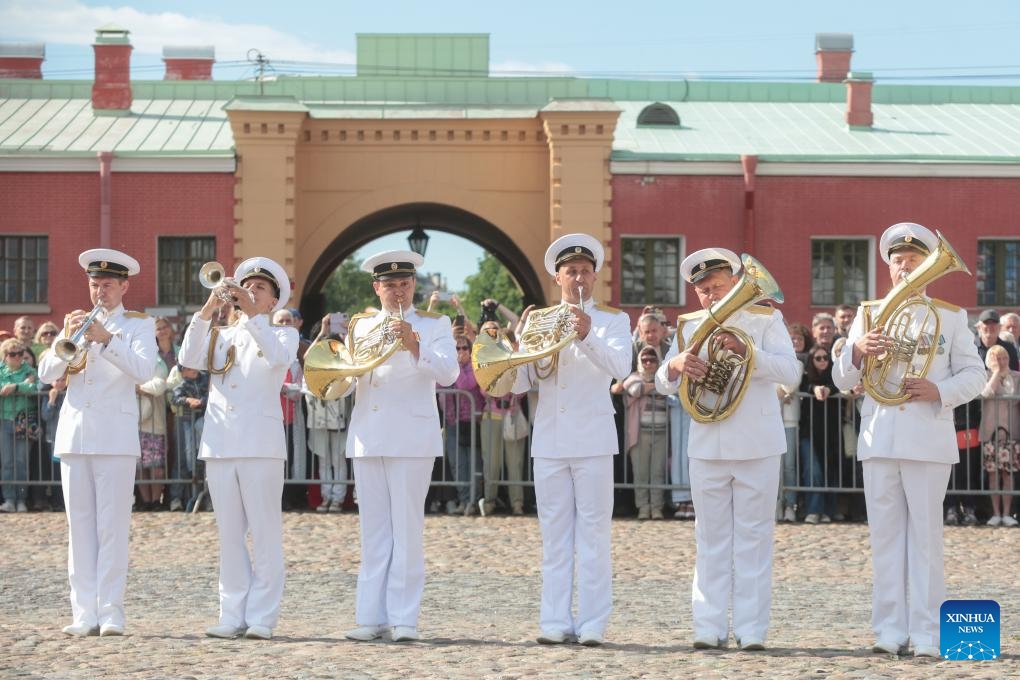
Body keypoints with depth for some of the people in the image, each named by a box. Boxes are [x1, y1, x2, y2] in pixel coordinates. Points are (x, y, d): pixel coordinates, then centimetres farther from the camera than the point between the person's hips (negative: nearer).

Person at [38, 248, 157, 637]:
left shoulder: (138, 325, 7)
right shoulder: (77, 322, 18)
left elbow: (143, 370, -12)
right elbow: (46, 374, 8)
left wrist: (106, 339, -23)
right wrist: (67, 340, -9)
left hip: (115, 437, -4)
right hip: (73, 436, 4)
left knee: (112, 526, -7)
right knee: (79, 525, 2)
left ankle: (111, 612, -7)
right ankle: (85, 614, 2)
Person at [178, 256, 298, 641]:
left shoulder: (282, 334, 9)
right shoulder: (221, 336, 18)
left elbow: (278, 357, -15)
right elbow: (188, 359, 0)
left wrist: (252, 313, -21)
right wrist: (207, 311, -10)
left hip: (261, 444, -4)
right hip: (219, 443, 4)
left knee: (264, 533, -5)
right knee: (229, 533, 4)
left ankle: (261, 617, -5)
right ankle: (233, 615, 7)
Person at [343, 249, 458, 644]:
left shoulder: (433, 325, 5)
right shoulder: (361, 326, 16)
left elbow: (448, 374, -10)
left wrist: (414, 344, -24)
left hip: (411, 440, -4)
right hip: (367, 437, 4)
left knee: (407, 528, -5)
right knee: (373, 530, 4)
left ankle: (404, 618, -5)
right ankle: (371, 617, 6)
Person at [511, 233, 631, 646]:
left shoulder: (612, 321, 5)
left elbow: (620, 367, -14)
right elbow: (518, 384, 9)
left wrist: (587, 337, -30)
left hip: (592, 439, -3)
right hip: (549, 439, 3)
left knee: (593, 534, -4)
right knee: (554, 536, 4)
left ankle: (592, 624, -3)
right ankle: (555, 622, 6)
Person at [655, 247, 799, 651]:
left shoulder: (766, 320, 1)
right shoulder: (690, 326, 10)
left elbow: (791, 372, -12)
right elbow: (663, 384, 4)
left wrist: (746, 350, -27)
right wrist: (676, 365, -20)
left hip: (756, 446, -3)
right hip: (706, 447, 3)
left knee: (753, 538, 0)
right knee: (711, 540, 4)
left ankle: (751, 630, 1)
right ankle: (709, 628, 6)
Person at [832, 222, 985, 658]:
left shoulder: (951, 317, 7)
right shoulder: (870, 314, 11)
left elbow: (973, 375, 5)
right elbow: (842, 381, 7)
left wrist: (940, 390, -15)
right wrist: (857, 350, -15)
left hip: (928, 439, -2)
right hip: (879, 438, 2)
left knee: (925, 536, -2)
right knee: (885, 535, 3)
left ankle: (927, 634, -1)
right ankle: (890, 630, 6)